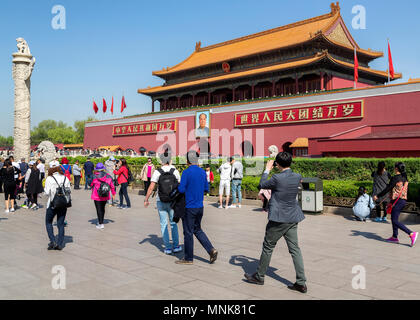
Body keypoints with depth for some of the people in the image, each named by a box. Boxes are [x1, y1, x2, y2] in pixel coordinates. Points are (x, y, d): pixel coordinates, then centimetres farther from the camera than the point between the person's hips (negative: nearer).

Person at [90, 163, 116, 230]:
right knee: (102, 208, 19)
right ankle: (100, 221, 30)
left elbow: (91, 184, 2)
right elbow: (112, 186, 4)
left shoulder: (94, 176, -10)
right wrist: (113, 194, 15)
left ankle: (101, 224, -2)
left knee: (99, 209, 0)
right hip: (105, 196, 4)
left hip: (97, 196, -4)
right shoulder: (108, 176, -2)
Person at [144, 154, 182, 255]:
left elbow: (151, 187, -14)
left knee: (163, 224, 7)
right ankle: (176, 246, 13)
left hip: (161, 201, -1)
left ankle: (168, 248, 7)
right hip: (172, 201, 1)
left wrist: (146, 199, -6)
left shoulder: (157, 172, -9)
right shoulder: (175, 171, -5)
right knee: (173, 223, 15)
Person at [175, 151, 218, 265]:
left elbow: (181, 189, -18)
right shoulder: (203, 172, 5)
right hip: (200, 206, 6)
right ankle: (211, 250, 8)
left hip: (189, 207, -6)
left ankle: (188, 258, 15)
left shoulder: (186, 172, -15)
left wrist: (178, 186, 3)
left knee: (188, 232, 5)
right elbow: (206, 188, 12)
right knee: (197, 230, 20)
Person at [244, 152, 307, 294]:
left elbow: (262, 185, -2)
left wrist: (267, 170, 9)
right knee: (295, 249, 8)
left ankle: (259, 276, 25)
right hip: (293, 219, 6)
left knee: (268, 247, 10)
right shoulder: (297, 177, -1)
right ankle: (301, 283, 9)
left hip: (278, 219, -6)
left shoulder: (277, 178, -19)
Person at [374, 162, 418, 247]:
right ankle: (395, 237, 21)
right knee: (394, 219, 17)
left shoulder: (395, 178, -14)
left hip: (397, 201, -9)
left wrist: (377, 196, -6)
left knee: (395, 221, -6)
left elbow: (387, 189, -15)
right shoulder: (405, 178, 10)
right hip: (404, 200, 9)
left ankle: (411, 234, -14)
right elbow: (406, 190, 16)